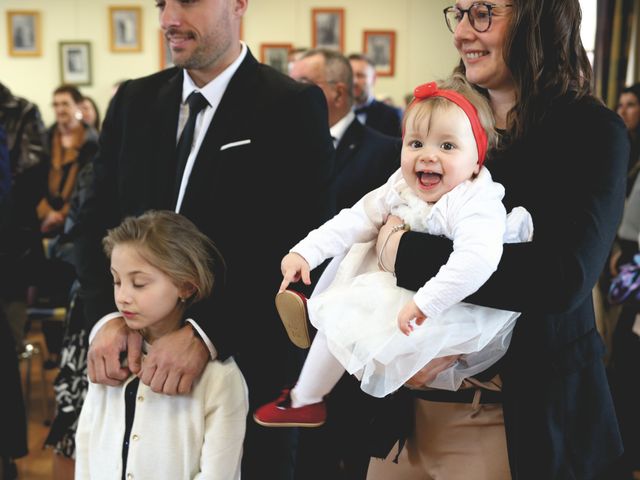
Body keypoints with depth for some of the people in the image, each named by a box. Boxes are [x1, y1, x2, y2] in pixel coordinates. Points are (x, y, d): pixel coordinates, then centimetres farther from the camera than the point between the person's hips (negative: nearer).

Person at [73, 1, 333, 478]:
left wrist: (207, 332, -25)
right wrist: (107, 314, -12)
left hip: (245, 364, -4)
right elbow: (97, 219, 5)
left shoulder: (293, 106, -8)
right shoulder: (133, 101, 7)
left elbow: (298, 245, -16)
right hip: (140, 359, 4)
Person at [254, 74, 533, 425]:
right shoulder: (401, 189, -4)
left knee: (341, 316, -9)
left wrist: (425, 302, -47)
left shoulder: (476, 203, -28)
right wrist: (305, 252, -9)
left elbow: (477, 259, -43)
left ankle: (304, 402, 10)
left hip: (448, 305, -8)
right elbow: (357, 220, 1)